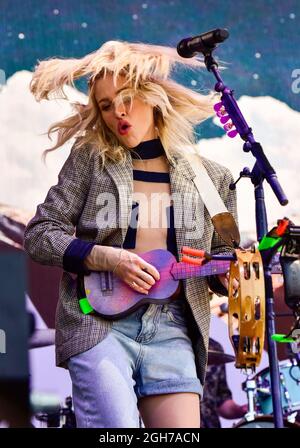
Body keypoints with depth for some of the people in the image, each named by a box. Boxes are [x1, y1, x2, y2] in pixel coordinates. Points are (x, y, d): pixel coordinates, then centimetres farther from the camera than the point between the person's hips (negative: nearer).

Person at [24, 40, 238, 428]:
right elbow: (39, 235, 2)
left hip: (172, 328, 3)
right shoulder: (89, 160, 6)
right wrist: (107, 258, -12)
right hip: (98, 322, -2)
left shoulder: (211, 178, 11)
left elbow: (221, 256, 18)